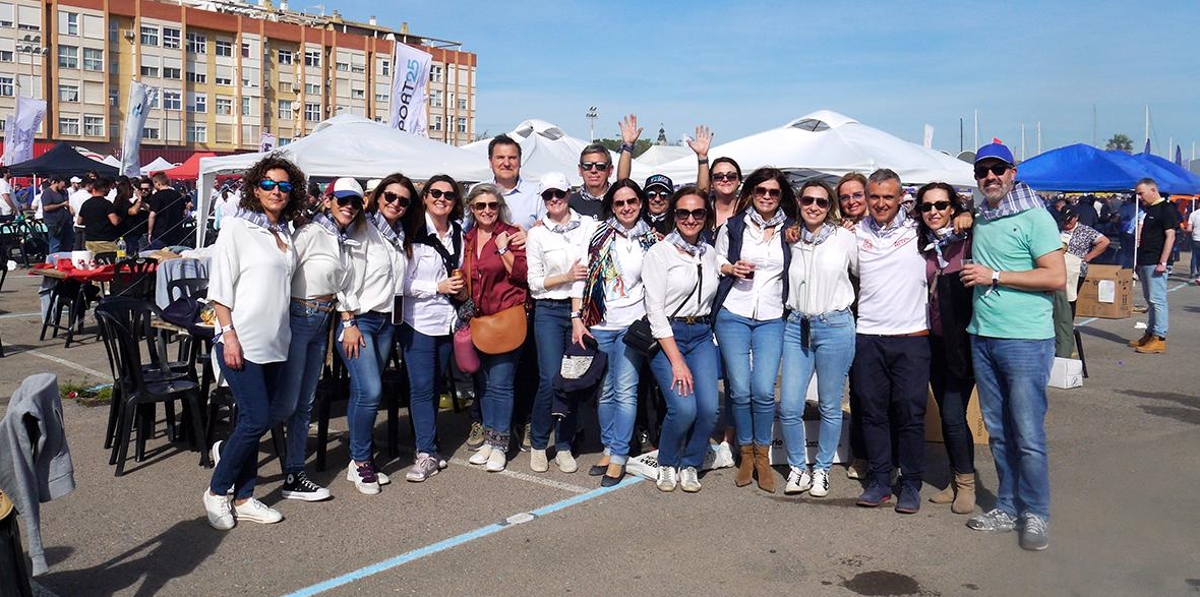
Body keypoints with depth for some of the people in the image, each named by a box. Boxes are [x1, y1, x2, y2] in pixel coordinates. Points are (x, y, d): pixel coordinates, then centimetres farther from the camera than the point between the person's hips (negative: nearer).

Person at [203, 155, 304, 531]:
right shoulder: (238, 229, -5)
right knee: (257, 420, -8)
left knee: (253, 422, 10)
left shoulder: (285, 233, 14)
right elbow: (220, 287, -8)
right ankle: (216, 492, 11)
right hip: (242, 342, -6)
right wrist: (229, 335, -15)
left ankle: (243, 498, 19)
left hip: (275, 343, 6)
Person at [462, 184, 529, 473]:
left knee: (500, 383, -5)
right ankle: (489, 439, 23)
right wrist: (463, 299, 9)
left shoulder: (511, 235, -4)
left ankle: (500, 444, 6)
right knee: (484, 382, 12)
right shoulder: (467, 239, 11)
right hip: (477, 319, 6)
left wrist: (504, 249, -16)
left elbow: (522, 274, -11)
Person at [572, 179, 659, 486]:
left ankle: (619, 455, 4)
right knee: (605, 391, 8)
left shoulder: (652, 240, 6)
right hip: (598, 324, 1)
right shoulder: (598, 234, 3)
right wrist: (577, 318, -5)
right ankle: (608, 447, 22)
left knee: (625, 391, -5)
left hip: (632, 323, -1)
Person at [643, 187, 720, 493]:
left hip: (701, 336, 5)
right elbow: (655, 310, -11)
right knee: (684, 408, -19)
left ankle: (690, 464, 14)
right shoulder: (659, 252, -5)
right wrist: (676, 360, -15)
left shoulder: (709, 253, 12)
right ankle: (667, 464, 9)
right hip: (666, 336, -5)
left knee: (709, 408, -12)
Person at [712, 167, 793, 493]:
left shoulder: (790, 231, 7)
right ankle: (746, 454, 17)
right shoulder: (732, 227, 5)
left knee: (764, 391, -9)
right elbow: (716, 262, 13)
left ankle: (763, 455, 12)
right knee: (740, 390, -3)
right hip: (733, 316, 0)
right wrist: (731, 268, -6)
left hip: (771, 320, 0)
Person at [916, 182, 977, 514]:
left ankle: (966, 483, 12)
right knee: (947, 414, 12)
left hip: (962, 340, -5)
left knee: (953, 415, -6)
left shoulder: (968, 242, -8)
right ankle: (957, 481, 25)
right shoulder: (922, 246, 7)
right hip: (935, 340, 5)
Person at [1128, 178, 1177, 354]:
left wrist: (1162, 262, -20)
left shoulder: (1166, 209, -9)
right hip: (1144, 262, 9)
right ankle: (1150, 334, 21)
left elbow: (1170, 236, -15)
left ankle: (1159, 338, -5)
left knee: (1157, 299, -8)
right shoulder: (1147, 209, 16)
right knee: (1149, 299, 14)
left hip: (1155, 263, -9)